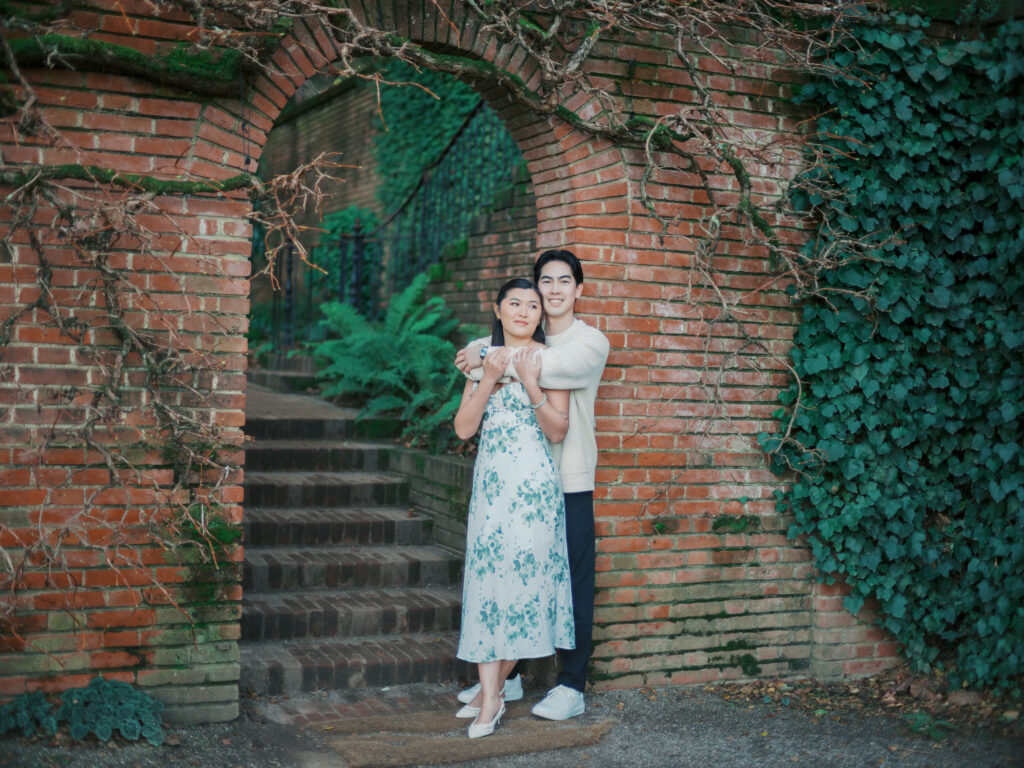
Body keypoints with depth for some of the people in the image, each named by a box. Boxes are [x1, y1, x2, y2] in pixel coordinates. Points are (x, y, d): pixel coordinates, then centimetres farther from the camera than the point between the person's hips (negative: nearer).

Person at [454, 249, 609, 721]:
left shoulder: (591, 342, -1)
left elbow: (552, 367, -19)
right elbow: (469, 358, 8)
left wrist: (490, 358, -12)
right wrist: (511, 364, -13)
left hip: (569, 482, -5)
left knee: (572, 584, -1)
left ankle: (572, 687, 9)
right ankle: (506, 676, 23)